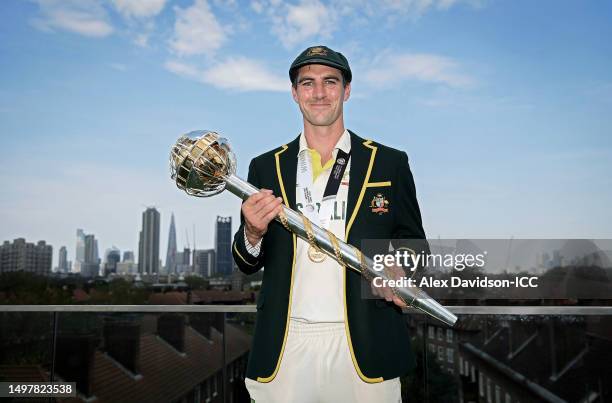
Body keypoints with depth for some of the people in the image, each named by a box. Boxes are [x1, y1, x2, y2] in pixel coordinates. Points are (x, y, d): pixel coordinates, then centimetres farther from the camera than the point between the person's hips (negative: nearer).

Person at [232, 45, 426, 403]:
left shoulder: (390, 163, 4)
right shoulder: (266, 167, 7)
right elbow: (248, 264, 9)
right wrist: (252, 234, -14)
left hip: (365, 346, -1)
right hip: (285, 347, 2)